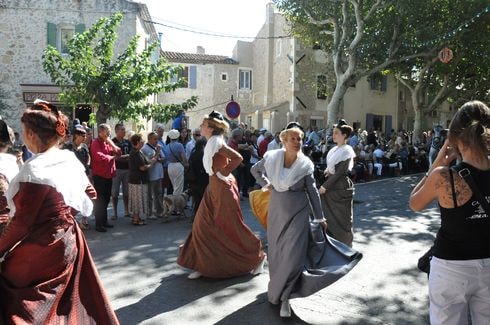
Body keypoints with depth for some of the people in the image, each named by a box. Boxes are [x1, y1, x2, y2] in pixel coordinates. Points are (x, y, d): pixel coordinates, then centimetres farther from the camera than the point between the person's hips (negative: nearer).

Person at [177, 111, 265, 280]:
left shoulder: (215, 142, -17)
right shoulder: (211, 142, 11)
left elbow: (237, 158, -26)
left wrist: (222, 173, -19)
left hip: (222, 188, -9)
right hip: (214, 188, 10)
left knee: (231, 225, 1)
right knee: (204, 224, 10)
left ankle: (257, 256, 17)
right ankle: (203, 264, 19)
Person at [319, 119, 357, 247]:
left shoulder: (346, 151, -14)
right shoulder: (334, 149, 9)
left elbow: (340, 172, -18)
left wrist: (324, 186, -15)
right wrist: (327, 170, -1)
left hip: (342, 188, -8)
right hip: (331, 186, 8)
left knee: (342, 218, 5)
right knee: (330, 217, 11)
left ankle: (345, 245, 21)